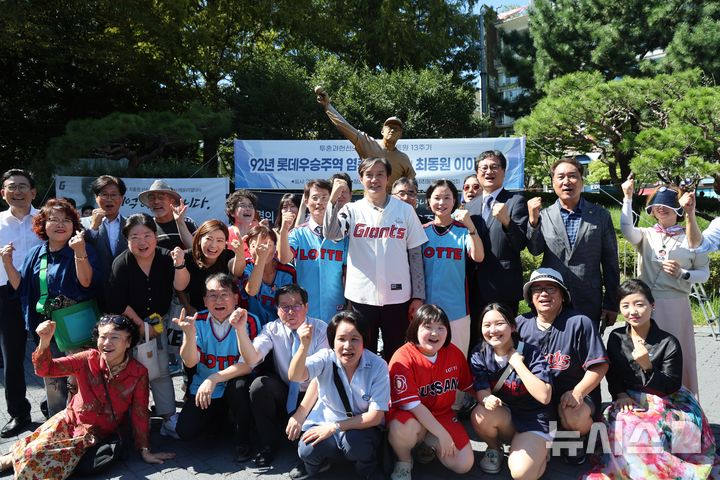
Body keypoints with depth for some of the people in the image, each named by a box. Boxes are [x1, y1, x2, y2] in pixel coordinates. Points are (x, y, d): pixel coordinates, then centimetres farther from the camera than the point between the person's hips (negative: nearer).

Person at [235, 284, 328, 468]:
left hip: (313, 396, -3)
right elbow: (252, 359, -22)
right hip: (284, 394, 3)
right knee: (259, 385, -27)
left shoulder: (321, 330, -14)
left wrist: (301, 413, -28)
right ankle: (266, 447, -7)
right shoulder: (272, 329, -6)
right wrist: (240, 328, -38)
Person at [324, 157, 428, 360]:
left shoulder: (405, 210, 2)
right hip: (361, 296, 0)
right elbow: (331, 234, -15)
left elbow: (415, 254, 4)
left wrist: (418, 296, 1)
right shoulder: (352, 210, 2)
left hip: (397, 296, 0)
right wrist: (333, 198, -23)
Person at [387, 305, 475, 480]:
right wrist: (442, 433, -24)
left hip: (442, 414, 4)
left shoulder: (455, 353, -5)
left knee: (464, 465, -12)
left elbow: (468, 387, 10)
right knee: (401, 429, -38)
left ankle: (429, 442, 18)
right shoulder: (403, 358, -21)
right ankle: (404, 463, -2)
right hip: (411, 418, -4)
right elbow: (411, 404, -23)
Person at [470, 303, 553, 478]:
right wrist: (488, 400, -38)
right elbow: (482, 393, -13)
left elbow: (544, 397, -26)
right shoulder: (479, 354, -8)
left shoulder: (530, 352, -16)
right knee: (480, 415, -31)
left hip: (533, 418, -3)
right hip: (503, 417, 3)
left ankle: (540, 450, 11)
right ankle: (494, 448, 3)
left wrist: (516, 362, -26)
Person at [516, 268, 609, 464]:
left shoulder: (579, 323, -8)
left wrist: (578, 392, -21)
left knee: (574, 417, -36)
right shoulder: (520, 324, 2)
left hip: (574, 392, -3)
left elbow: (599, 365, -8)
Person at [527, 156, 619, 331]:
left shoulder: (600, 215, 3)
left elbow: (610, 262, 4)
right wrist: (533, 220, -19)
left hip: (589, 305, 0)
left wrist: (611, 304, 3)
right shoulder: (543, 216, 5)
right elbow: (535, 250, -4)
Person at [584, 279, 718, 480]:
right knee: (619, 423, -29)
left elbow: (672, 387, -12)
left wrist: (647, 367, -28)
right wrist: (620, 394, -9)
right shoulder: (616, 337, 2)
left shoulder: (668, 343, -10)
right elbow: (612, 375, 11)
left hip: (669, 401, -3)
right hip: (631, 401, 3)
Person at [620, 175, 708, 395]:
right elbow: (627, 230, -19)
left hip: (677, 305, 0)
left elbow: (704, 273, 6)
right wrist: (628, 198, -21)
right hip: (647, 305, 1)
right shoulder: (646, 235, 4)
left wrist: (682, 274, -12)